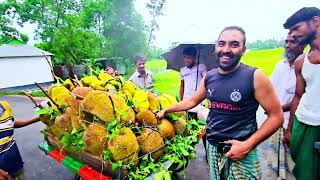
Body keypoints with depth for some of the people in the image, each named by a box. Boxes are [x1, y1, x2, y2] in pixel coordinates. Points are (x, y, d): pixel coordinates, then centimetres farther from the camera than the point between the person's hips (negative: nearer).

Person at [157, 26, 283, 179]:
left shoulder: (255, 77, -15)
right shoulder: (209, 77, -1)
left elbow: (276, 116, -11)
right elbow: (192, 101, 12)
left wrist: (248, 145, -17)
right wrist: (166, 110, 12)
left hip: (241, 151, -4)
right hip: (212, 148, 5)